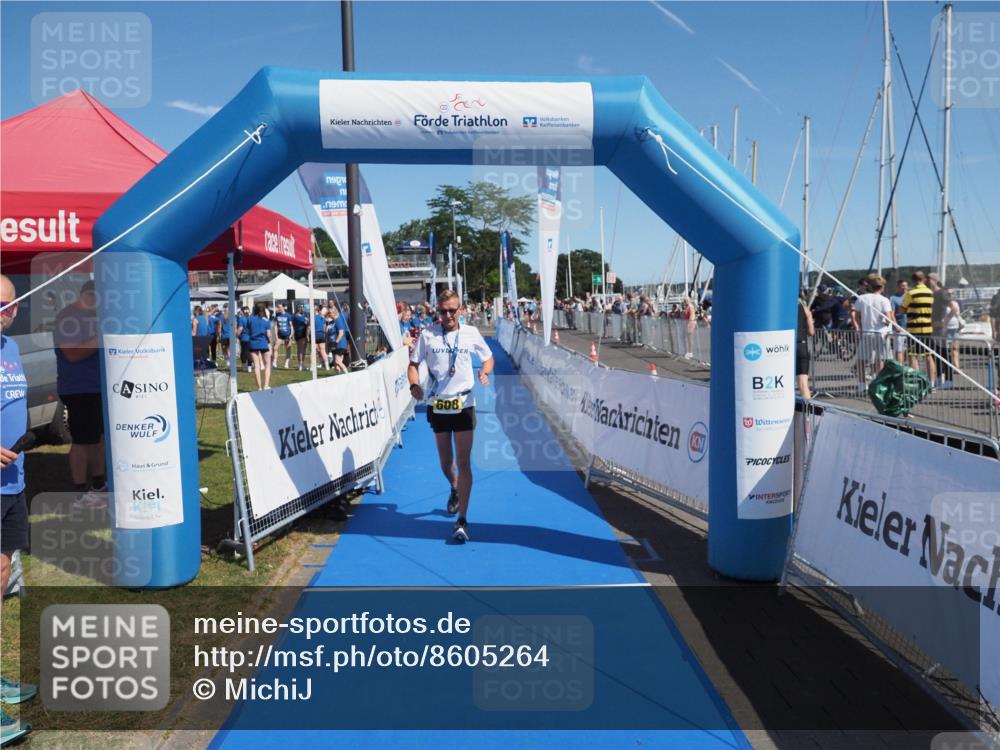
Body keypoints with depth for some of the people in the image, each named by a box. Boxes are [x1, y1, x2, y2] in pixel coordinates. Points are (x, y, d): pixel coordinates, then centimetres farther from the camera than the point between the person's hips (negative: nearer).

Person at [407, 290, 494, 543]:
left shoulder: (471, 333, -1)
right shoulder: (427, 334, -2)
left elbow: (488, 357, 13)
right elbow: (414, 363, 2)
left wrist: (485, 372, -9)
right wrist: (414, 384, -18)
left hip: (463, 405, -1)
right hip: (437, 405, 2)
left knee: (463, 462, -7)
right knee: (445, 461, 15)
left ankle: (462, 520, -4)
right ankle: (455, 490, 49)